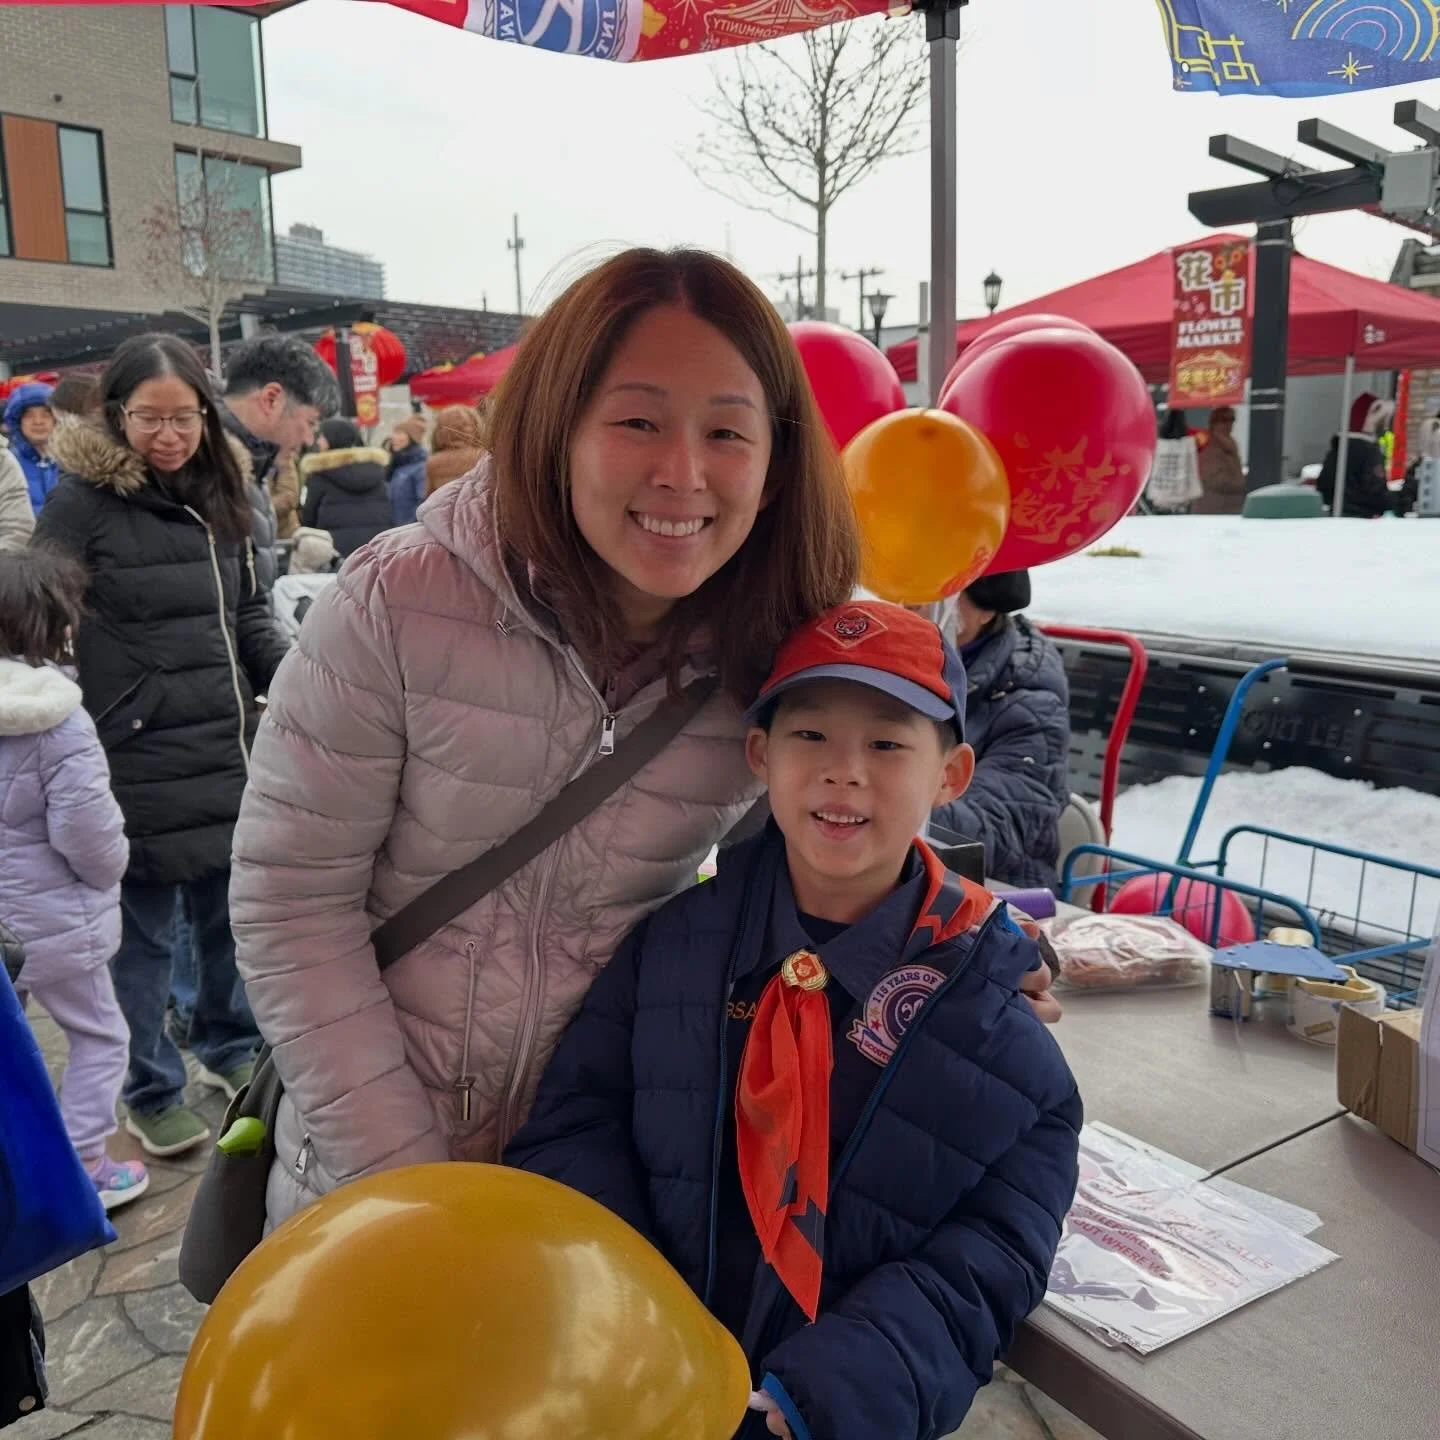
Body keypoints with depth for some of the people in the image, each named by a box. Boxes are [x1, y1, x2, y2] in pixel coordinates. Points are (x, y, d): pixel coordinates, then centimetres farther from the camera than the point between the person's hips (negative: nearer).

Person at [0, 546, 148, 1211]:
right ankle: (83, 1168, 21)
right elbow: (85, 831, -24)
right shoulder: (58, 720, -23)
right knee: (99, 1037, 14)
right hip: (55, 919, -6)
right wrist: (111, 865, -4)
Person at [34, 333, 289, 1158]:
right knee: (145, 933, 7)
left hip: (229, 748, 6)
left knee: (235, 911, 18)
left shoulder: (223, 491, 9)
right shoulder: (84, 501, -8)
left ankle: (230, 1045, 39)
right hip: (139, 760, -5)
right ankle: (152, 1092, 26)